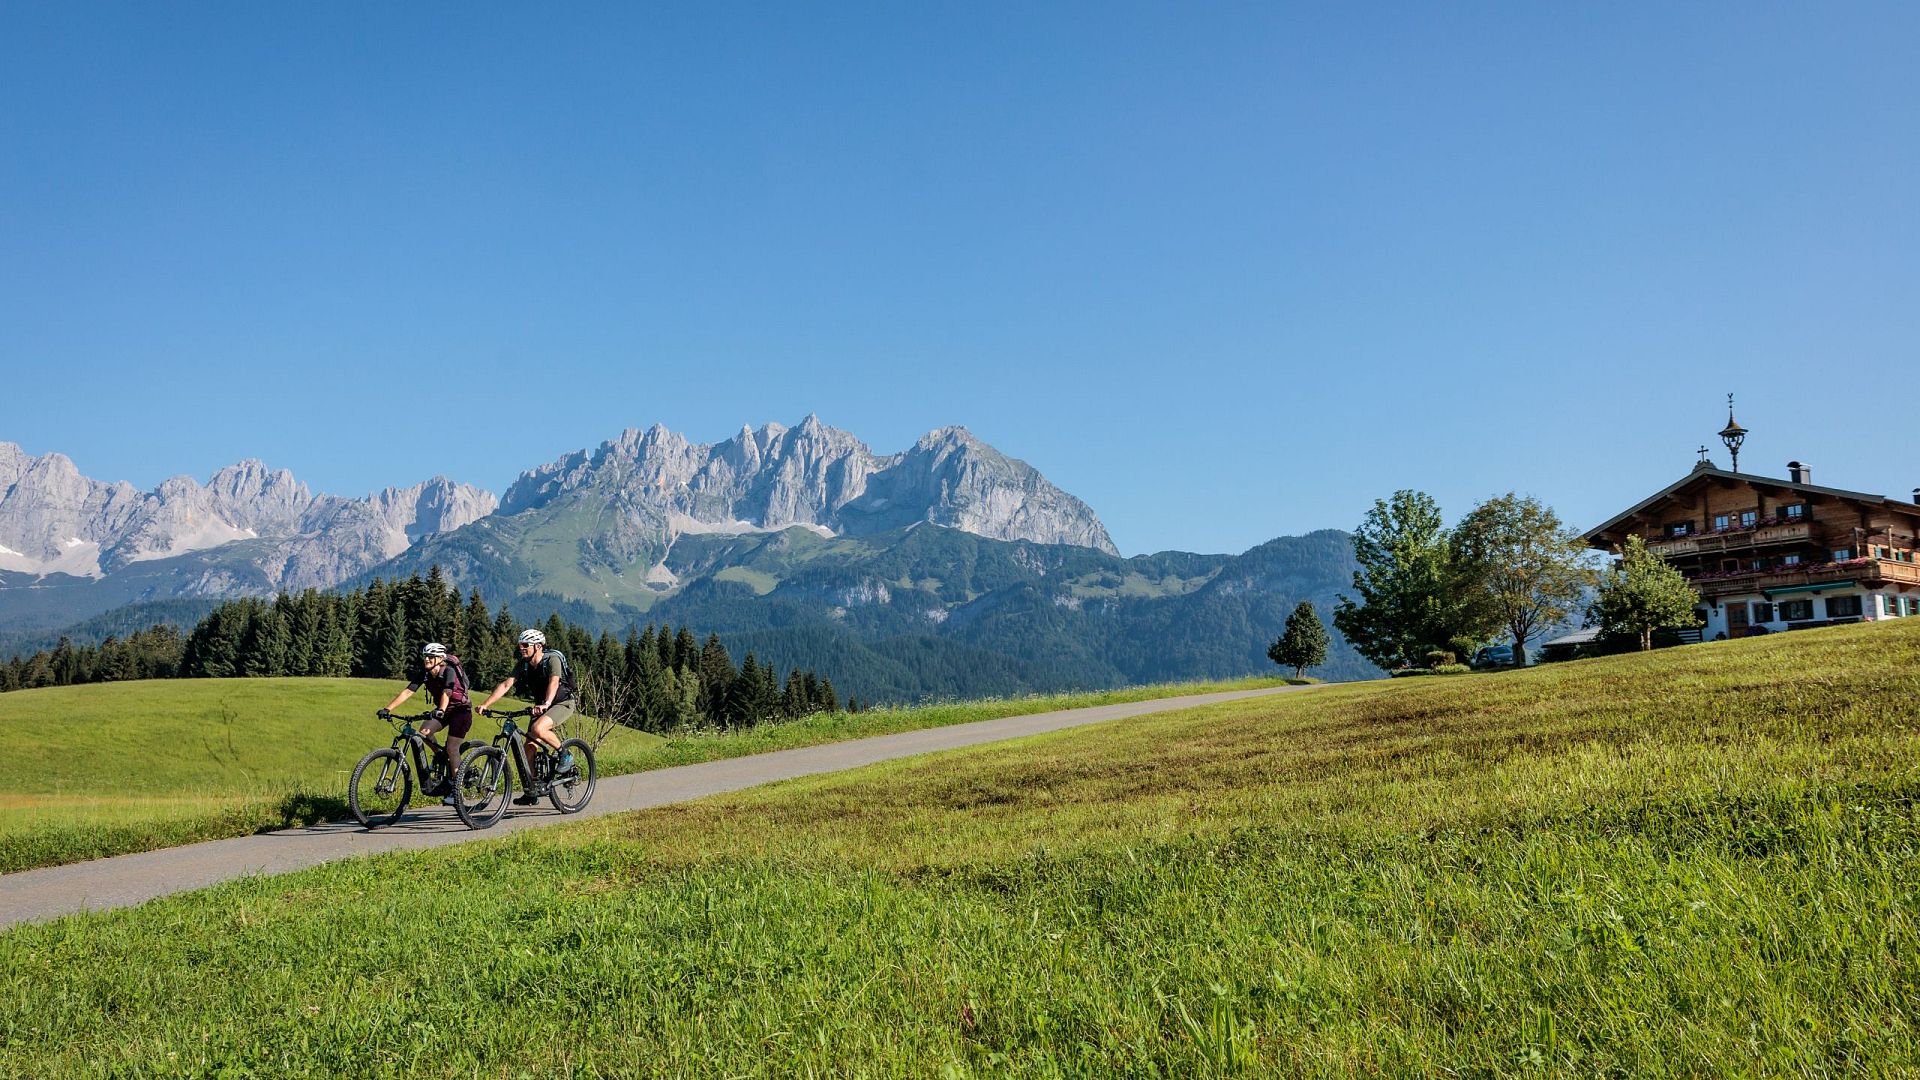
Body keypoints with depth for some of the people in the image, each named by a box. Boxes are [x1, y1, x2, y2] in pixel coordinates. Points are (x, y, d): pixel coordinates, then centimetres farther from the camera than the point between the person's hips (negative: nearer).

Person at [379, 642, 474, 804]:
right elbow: (407, 692, -16)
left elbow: (446, 693, -40)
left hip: (461, 710, -6)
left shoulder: (449, 671, -24)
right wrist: (388, 709, -27)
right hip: (443, 711, 6)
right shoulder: (425, 674, -7)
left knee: (451, 748, -14)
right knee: (424, 731, -19)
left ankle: (455, 788, -3)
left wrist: (440, 711, -59)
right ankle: (443, 758, 5)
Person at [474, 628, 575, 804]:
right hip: (541, 706, 7)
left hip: (562, 703, -7)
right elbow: (506, 685, -10)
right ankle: (531, 792, 8)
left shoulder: (552, 660, -21)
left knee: (538, 728, -33)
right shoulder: (522, 664, -3)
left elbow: (553, 683, -37)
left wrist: (545, 704, -54)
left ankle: (565, 756, -11)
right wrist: (485, 704, -22)